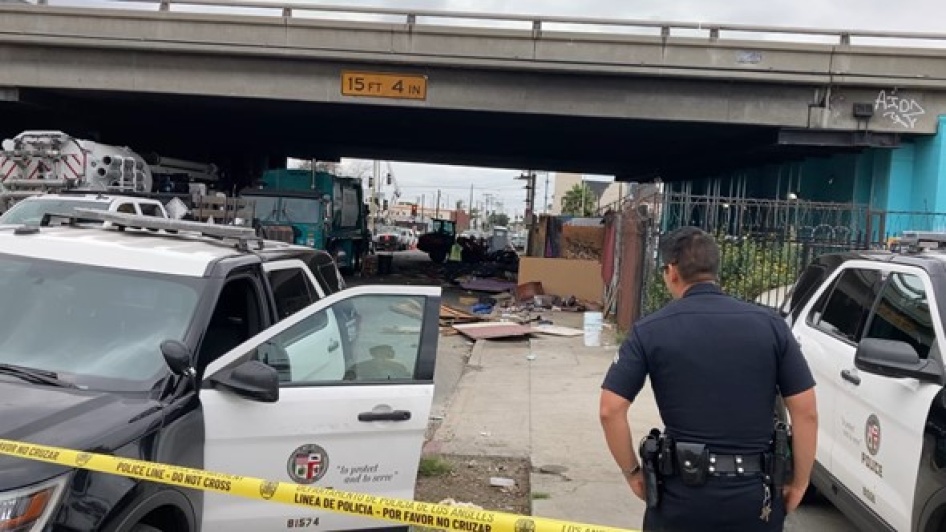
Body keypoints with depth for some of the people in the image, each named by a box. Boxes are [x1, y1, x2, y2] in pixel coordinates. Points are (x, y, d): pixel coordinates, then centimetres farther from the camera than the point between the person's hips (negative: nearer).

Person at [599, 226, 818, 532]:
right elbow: (806, 413, -2)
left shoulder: (651, 330, -5)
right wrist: (799, 483, 9)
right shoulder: (770, 325, -1)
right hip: (755, 495, 2)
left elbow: (611, 411, -9)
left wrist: (632, 472, 3)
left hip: (683, 494, -1)